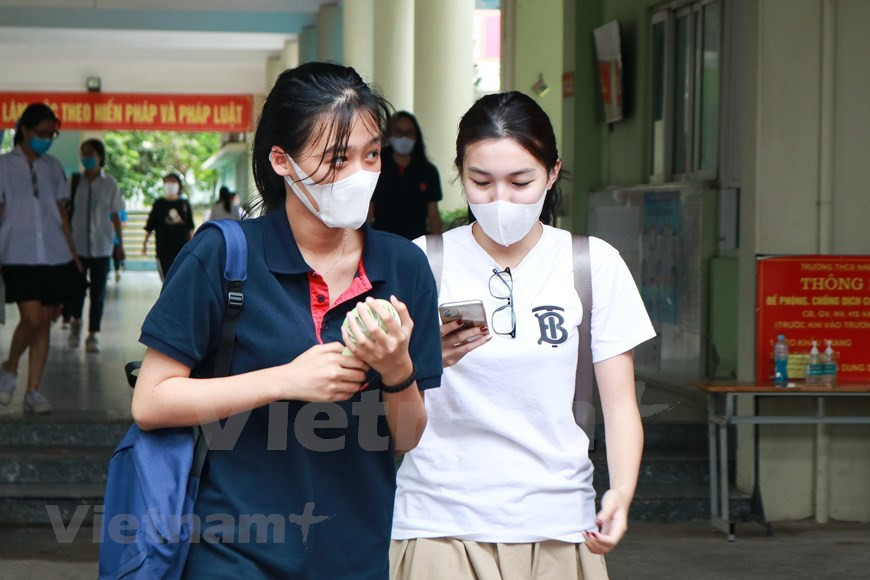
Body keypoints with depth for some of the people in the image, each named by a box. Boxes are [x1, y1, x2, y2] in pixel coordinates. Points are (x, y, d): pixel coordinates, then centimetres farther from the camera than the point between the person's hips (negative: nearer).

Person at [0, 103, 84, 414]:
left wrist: (73, 254, 12)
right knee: (32, 319, -15)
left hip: (55, 256, 4)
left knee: (45, 322, 3)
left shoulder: (53, 166, 12)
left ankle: (33, 391, 10)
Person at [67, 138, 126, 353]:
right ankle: (75, 321, 31)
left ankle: (93, 334, 9)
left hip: (101, 246, 0)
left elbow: (115, 215, 5)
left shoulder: (110, 184, 1)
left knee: (98, 293, 1)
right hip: (77, 244, 1)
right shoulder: (75, 182, 2)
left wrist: (120, 243, 4)